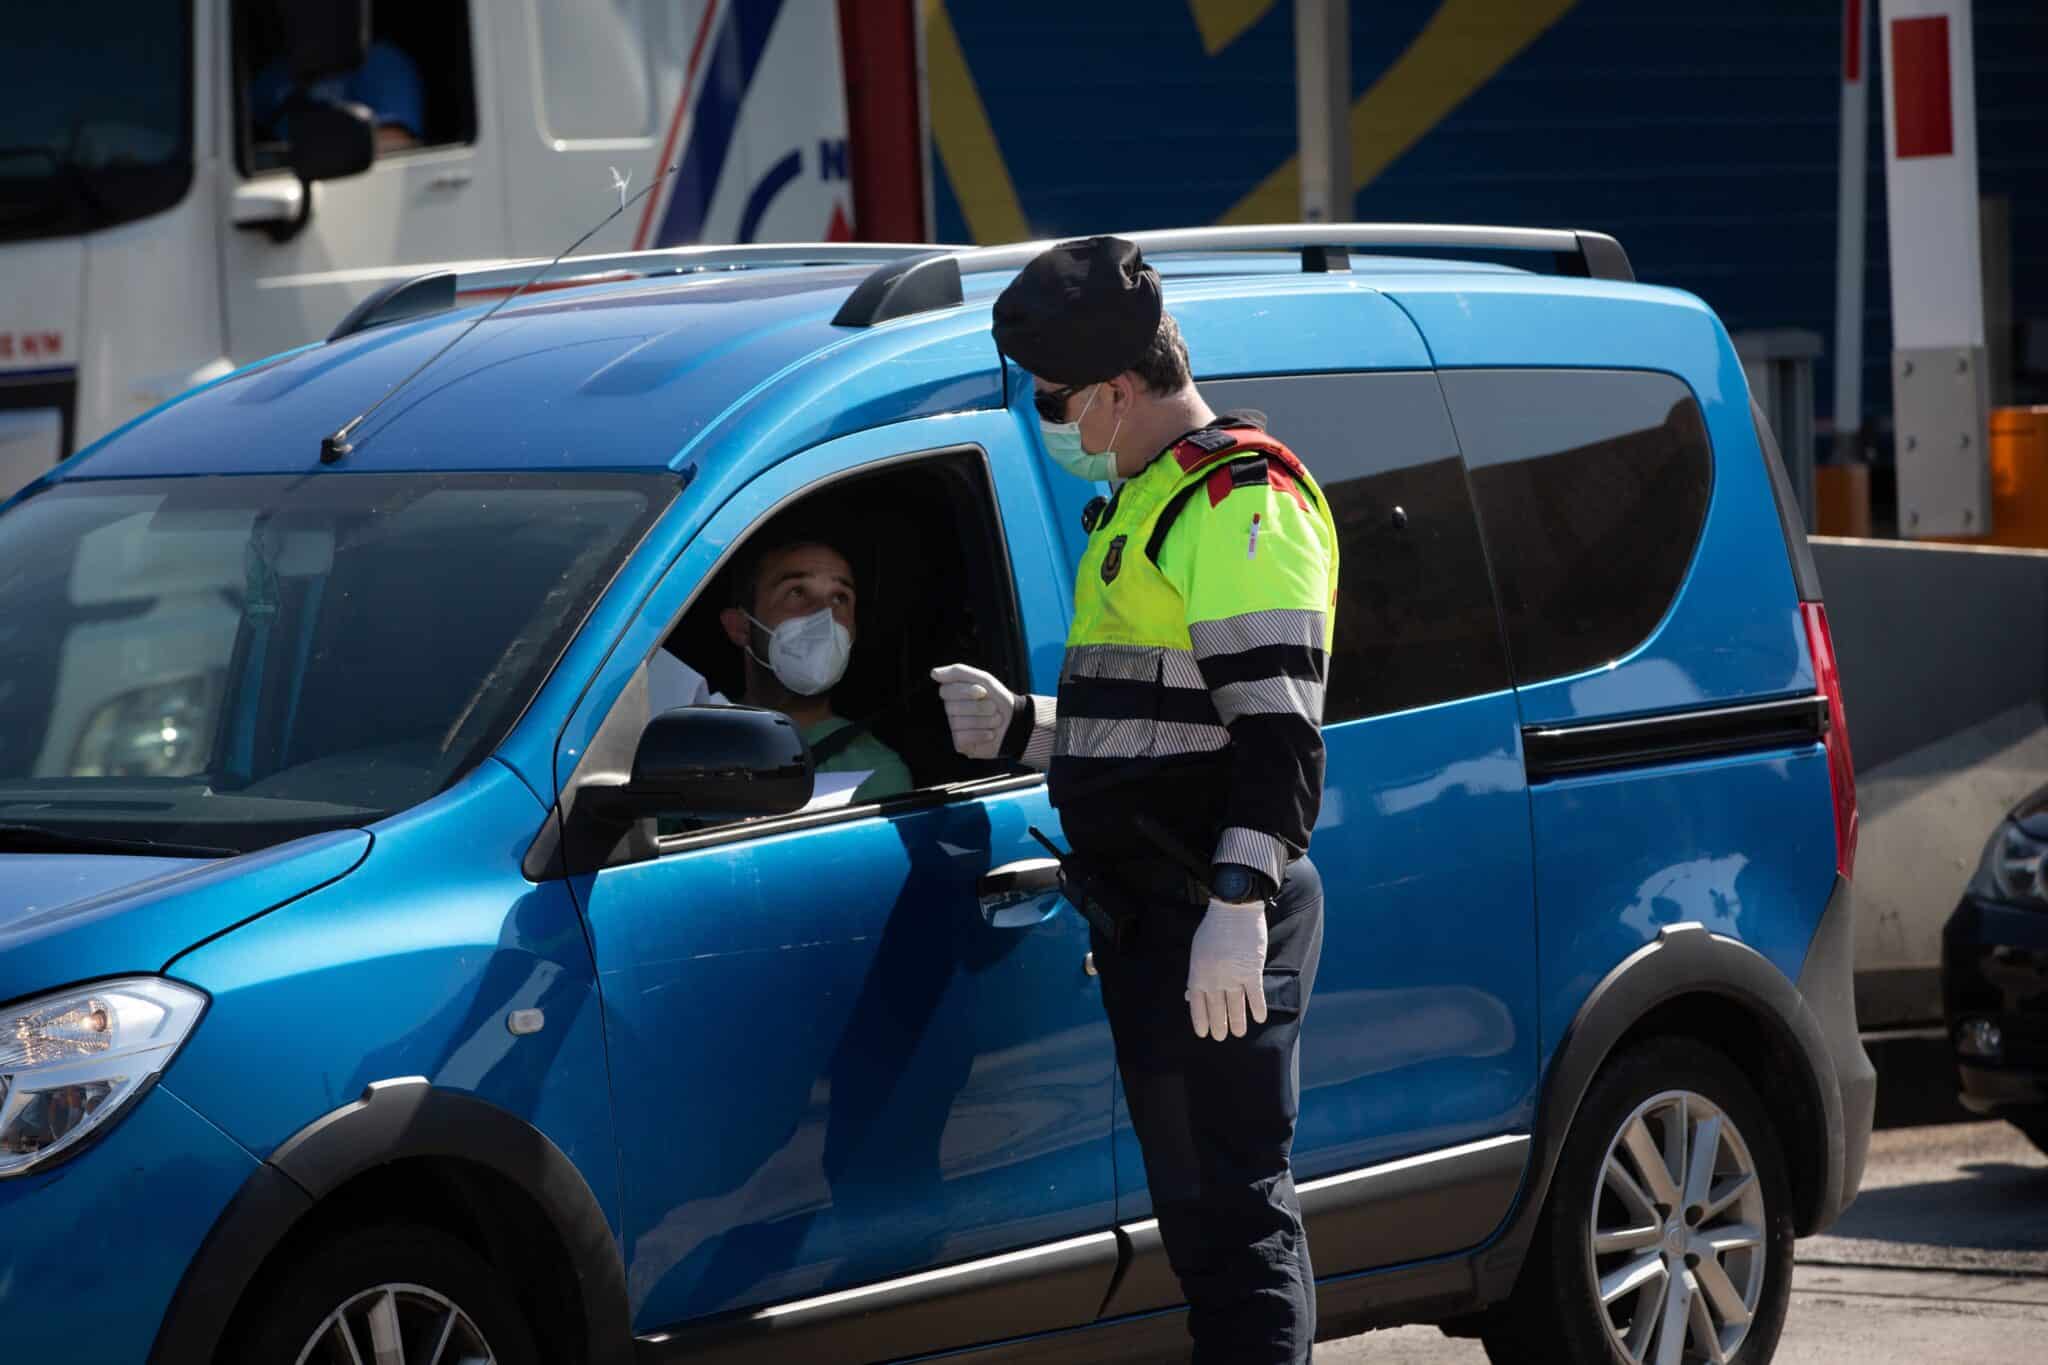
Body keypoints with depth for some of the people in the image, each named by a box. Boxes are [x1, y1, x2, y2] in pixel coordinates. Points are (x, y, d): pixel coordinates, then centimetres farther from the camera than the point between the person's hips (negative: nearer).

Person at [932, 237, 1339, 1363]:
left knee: (1234, 1206, -10)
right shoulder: (1149, 504, 21)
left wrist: (1236, 911, -27)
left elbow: (1277, 728, -21)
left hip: (1217, 929, -11)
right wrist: (1019, 729, 29)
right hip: (1154, 915, 11)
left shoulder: (1240, 501, -13)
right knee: (1200, 1201, 14)